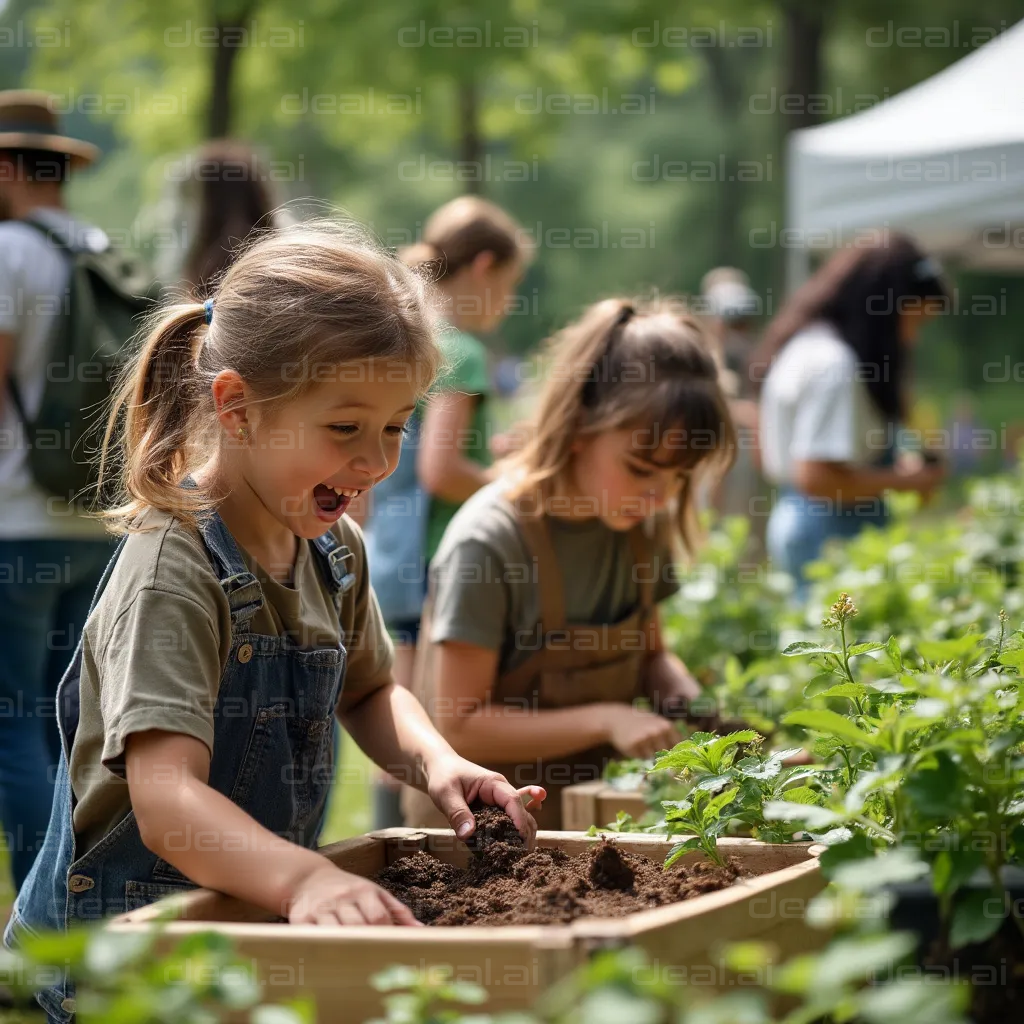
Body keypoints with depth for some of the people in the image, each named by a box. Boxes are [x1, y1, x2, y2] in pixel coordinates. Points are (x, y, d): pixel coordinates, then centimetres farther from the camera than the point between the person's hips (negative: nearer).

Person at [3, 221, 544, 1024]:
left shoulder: (333, 549, 3)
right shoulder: (173, 573, -22)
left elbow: (366, 691, 20)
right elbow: (166, 798, -32)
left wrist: (434, 760, -1)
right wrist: (302, 877, -49)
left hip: (259, 913, 8)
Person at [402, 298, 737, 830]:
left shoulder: (641, 526, 1)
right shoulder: (489, 542, -19)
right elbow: (459, 725, -16)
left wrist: (683, 693, -5)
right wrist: (604, 720, -22)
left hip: (592, 804, 5)